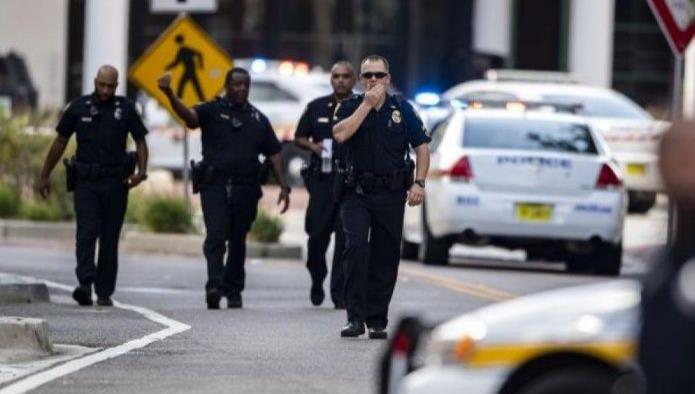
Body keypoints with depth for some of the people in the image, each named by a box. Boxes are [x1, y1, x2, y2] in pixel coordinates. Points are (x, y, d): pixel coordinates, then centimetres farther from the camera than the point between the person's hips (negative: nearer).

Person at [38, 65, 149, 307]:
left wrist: (141, 171, -9)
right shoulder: (79, 108, 5)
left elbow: (140, 141, 8)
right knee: (87, 232, -15)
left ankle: (104, 292, 9)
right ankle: (85, 284, -25)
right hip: (86, 181, -1)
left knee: (110, 238, 4)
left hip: (115, 183, 1)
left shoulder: (126, 109, 5)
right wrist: (45, 175, 11)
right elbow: (60, 142, 11)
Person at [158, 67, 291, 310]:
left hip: (245, 188, 3)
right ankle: (214, 286, -24)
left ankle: (233, 290, 17)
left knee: (238, 241, 9)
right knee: (216, 236, -15)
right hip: (215, 183, -3)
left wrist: (283, 186, 9)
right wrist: (170, 95, -35)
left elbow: (274, 153, 17)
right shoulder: (212, 111, 4)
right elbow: (188, 115, -16)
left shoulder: (258, 119, 16)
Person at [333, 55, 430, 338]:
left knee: (385, 258, 4)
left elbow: (421, 147, 8)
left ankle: (378, 321, 15)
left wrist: (419, 183, -4)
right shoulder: (350, 107, 4)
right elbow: (340, 134, -16)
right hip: (357, 193, -2)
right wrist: (367, 104, -13)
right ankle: (355, 317, -19)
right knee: (356, 246, -20)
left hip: (391, 195, 2)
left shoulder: (402, 110, 7)